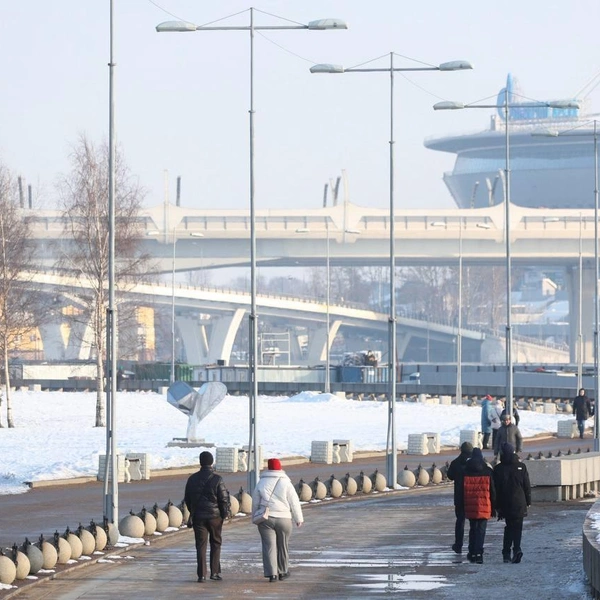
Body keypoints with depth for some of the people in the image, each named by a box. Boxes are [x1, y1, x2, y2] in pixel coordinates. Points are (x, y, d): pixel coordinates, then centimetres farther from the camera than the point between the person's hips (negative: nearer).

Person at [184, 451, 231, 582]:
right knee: (215, 544, 13)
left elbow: (187, 499, 10)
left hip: (198, 517, 2)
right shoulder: (217, 479, -11)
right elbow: (224, 499, -11)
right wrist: (226, 513, 4)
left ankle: (201, 575, -2)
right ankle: (215, 572, 11)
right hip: (215, 516, -2)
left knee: (201, 545, 4)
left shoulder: (192, 479, 2)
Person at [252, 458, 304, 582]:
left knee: (269, 546, -1)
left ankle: (271, 573, -10)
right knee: (283, 546, 14)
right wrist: (299, 519, 7)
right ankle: (283, 572, 24)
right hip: (283, 519, 0)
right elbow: (294, 502, -2)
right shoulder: (286, 483, -4)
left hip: (266, 519, 0)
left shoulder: (261, 483, 2)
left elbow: (255, 503, 9)